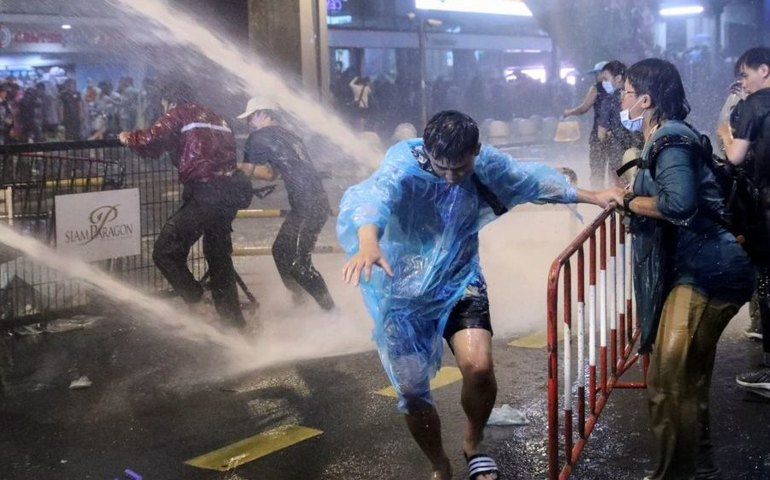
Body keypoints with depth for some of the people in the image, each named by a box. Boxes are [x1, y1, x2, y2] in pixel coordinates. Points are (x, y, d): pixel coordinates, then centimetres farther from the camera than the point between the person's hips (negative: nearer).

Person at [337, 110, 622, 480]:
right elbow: (375, 194, -47)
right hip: (404, 291, -2)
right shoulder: (404, 163, -25)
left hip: (458, 282, 2)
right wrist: (369, 243, -68)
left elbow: (532, 180, 10)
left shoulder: (487, 164, -9)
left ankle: (473, 444, 11)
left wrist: (591, 197, 18)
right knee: (411, 391, 2)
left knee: (478, 367, -21)